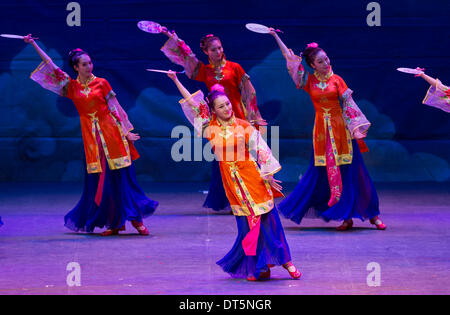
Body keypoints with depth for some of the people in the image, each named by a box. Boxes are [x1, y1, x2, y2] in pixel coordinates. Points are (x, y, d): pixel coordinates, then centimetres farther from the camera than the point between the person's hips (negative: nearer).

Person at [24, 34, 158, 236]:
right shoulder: (71, 86, 7)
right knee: (98, 179, 0)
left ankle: (136, 219, -2)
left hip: (111, 132, -2)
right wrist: (34, 45, 5)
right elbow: (51, 67, 7)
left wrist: (126, 132, -3)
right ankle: (113, 223, 6)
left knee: (121, 176, -5)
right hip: (91, 136, 2)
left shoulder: (101, 83, 3)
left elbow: (114, 109, 3)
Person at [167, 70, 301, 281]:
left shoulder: (243, 127, 0)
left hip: (252, 176, -2)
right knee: (247, 223, 2)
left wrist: (269, 176, -3)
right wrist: (176, 80, 8)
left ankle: (286, 261, 3)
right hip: (231, 180, 2)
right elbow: (191, 102, 8)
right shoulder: (211, 128, 4)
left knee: (267, 219, -2)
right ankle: (259, 268, 7)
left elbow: (260, 151, 2)